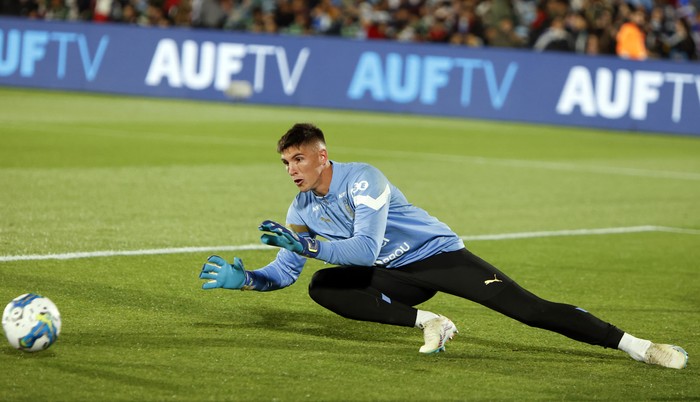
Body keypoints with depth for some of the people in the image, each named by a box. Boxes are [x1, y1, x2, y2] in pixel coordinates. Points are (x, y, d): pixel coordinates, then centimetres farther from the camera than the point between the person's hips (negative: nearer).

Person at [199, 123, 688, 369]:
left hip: (438, 253, -7)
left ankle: (637, 346, -23)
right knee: (323, 288, -16)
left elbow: (366, 249, -30)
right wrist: (242, 278, -9)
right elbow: (284, 271, 8)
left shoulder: (363, 180, -21)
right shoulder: (302, 211, 2)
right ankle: (427, 321, -14)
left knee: (528, 308, -21)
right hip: (396, 278, 7)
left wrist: (306, 245, -32)